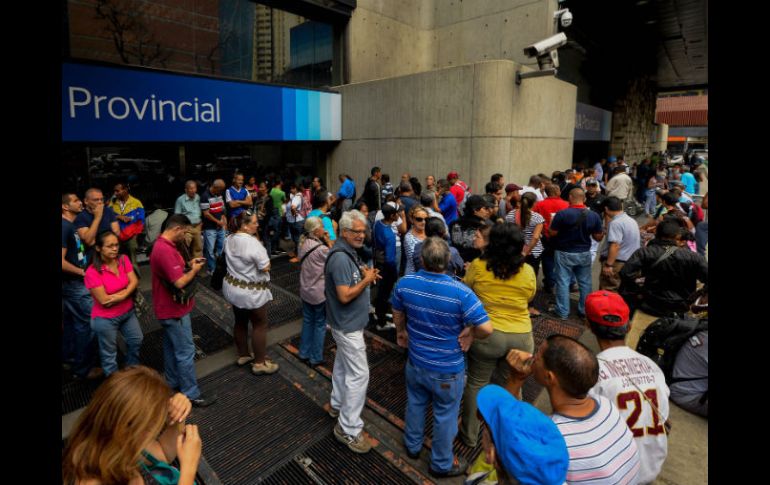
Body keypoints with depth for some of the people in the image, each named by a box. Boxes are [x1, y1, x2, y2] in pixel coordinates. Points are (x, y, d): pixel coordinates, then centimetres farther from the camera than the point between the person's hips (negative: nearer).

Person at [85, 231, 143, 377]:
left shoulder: (124, 259, -7)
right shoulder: (92, 272, -23)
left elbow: (134, 281, -11)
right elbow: (104, 300, -22)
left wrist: (121, 295, -27)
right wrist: (127, 291, -14)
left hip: (128, 312, 6)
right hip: (105, 319, -6)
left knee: (136, 341, 23)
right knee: (109, 354, 13)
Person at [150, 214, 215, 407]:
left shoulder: (163, 245, 5)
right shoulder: (165, 250, -29)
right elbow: (179, 282, -31)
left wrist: (188, 265, 3)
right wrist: (194, 270, -15)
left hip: (168, 307, 11)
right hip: (174, 310, -11)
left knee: (171, 346, 22)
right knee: (185, 351, 0)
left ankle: (173, 382, 38)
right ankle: (191, 393, 10)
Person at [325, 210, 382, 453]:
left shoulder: (348, 252, 6)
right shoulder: (340, 258, -27)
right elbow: (345, 296, -29)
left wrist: (365, 275, -1)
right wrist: (367, 280, -19)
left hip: (346, 322, 10)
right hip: (348, 325, -10)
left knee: (343, 364, 24)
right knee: (359, 374, -4)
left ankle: (337, 404, 42)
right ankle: (348, 429, 7)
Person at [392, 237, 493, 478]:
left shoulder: (404, 283, -15)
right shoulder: (461, 292, -28)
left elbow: (397, 314, 3)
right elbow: (486, 329, -28)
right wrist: (469, 332, -6)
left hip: (416, 363, 4)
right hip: (448, 370, -4)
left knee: (415, 404, 28)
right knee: (444, 415, 18)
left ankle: (412, 446, 52)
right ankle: (441, 464, 40)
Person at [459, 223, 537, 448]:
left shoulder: (477, 266, -12)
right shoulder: (528, 271, -8)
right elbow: (529, 299, 9)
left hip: (486, 334, -2)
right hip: (521, 337, 2)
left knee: (476, 384, 17)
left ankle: (470, 435, 33)